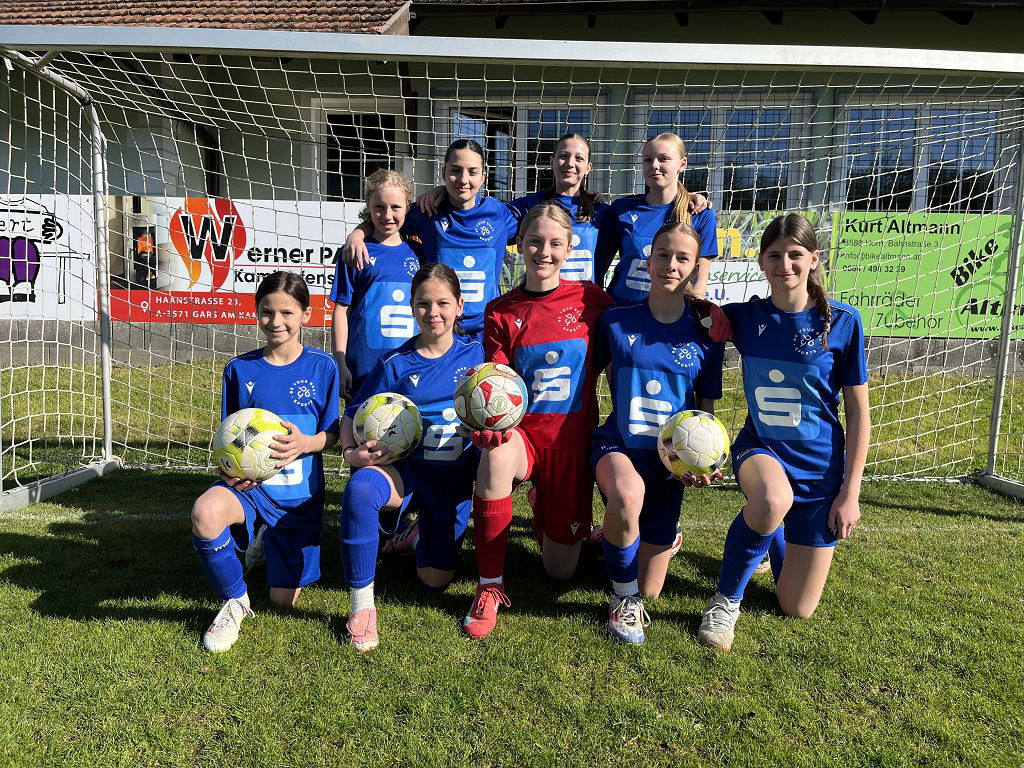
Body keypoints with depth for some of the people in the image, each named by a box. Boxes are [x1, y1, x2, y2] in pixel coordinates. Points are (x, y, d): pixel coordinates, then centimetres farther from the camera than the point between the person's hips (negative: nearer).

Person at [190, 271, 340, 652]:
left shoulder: (322, 366, -3)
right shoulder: (240, 369, 0)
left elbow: (332, 433, 0)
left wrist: (304, 443, -21)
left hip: (299, 492, 0)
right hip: (248, 484, 0)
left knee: (283, 600, 6)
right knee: (206, 513, -37)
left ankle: (271, 544, 41)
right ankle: (235, 601, -9)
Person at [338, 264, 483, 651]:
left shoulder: (476, 354, -1)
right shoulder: (395, 364, -2)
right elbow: (352, 416, 3)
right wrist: (351, 453, -16)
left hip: (455, 477, 1)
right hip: (405, 467, -1)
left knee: (434, 580, 1)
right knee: (359, 489, -37)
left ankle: (425, 530, 39)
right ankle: (362, 604, -17)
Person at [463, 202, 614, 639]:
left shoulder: (590, 299, -1)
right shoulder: (501, 312, -1)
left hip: (572, 440, 1)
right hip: (522, 433, 0)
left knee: (560, 569, 6)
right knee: (496, 454, -40)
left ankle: (545, 514, 43)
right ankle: (490, 587, -21)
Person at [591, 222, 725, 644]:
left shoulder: (705, 333, -1)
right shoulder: (616, 320, -5)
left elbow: (706, 407, 6)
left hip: (668, 459, 2)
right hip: (616, 446, -1)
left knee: (649, 592, 6)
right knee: (628, 493, -41)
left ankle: (658, 537, 44)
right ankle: (623, 597, -11)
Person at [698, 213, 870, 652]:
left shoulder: (842, 322, -9)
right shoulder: (745, 317, -3)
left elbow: (858, 412, -5)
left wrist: (850, 492, -7)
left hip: (819, 465, 0)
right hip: (760, 448, 0)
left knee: (797, 609, 6)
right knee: (773, 502, -40)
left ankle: (770, 534, 39)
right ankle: (726, 600, -13)